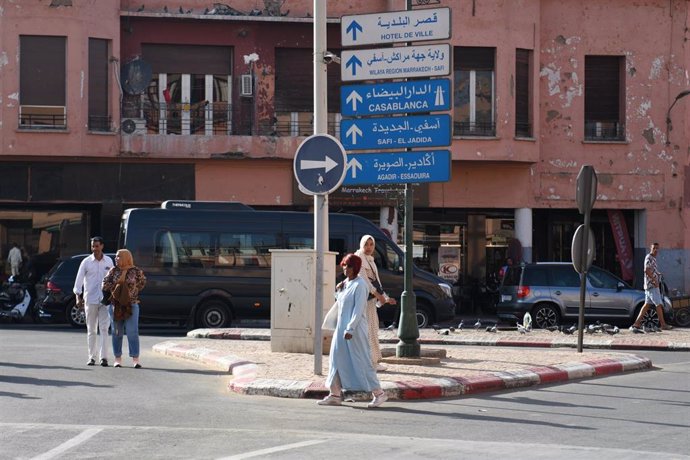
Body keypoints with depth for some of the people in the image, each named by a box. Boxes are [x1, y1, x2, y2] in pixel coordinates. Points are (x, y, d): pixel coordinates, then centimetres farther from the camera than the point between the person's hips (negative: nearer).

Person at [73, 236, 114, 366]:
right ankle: (92, 357, 10)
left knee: (104, 329, -7)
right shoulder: (86, 262, 1)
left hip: (105, 300, 0)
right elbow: (79, 279, -1)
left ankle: (103, 357, -10)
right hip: (90, 300, 0)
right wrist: (78, 297, -9)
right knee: (91, 330, 5)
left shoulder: (108, 261, 7)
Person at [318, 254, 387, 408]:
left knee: (361, 362, -6)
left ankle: (379, 394, 1)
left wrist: (350, 329, -24)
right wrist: (339, 290, 7)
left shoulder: (360, 284, -14)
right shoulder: (346, 283, 13)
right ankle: (335, 395, 14)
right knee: (336, 360, 8)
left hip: (355, 329, -9)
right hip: (341, 326, 9)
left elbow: (358, 309, -20)